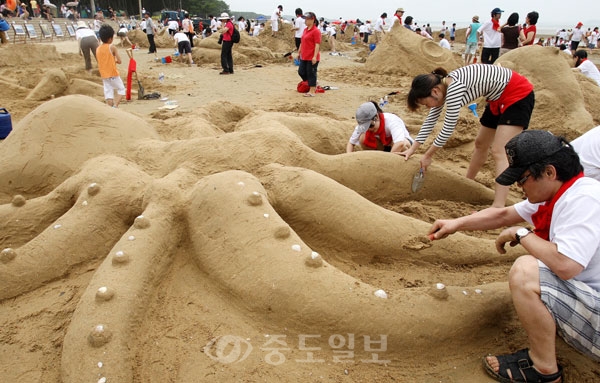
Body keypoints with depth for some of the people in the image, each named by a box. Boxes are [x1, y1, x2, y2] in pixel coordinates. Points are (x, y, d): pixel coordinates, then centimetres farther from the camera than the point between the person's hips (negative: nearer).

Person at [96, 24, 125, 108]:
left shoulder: (98, 49, 7)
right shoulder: (112, 47, -10)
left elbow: (100, 62, 11)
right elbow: (119, 61, -12)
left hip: (104, 75, 5)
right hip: (113, 74, -5)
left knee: (108, 92, 7)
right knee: (121, 89, 6)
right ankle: (115, 106, -10)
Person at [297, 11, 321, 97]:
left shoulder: (316, 31, -13)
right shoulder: (305, 30, 13)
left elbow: (317, 45, -17)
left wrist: (315, 56, -23)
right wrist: (299, 52, 21)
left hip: (312, 58, -9)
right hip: (304, 57, 9)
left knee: (311, 74, -1)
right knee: (301, 72, 13)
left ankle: (312, 91, 10)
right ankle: (312, 85, 31)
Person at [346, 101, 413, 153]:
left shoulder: (391, 121, -37)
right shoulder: (362, 126, -22)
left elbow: (400, 143, -52)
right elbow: (351, 143, -14)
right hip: (383, 145, 4)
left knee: (405, 144, -40)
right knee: (363, 138, -25)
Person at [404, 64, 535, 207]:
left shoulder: (454, 88, -30)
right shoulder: (441, 86, -2)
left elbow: (448, 128, -24)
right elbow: (430, 120, 7)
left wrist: (428, 155, -13)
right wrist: (412, 149, 7)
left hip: (518, 94, -10)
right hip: (499, 98, 10)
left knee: (498, 152, -19)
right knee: (481, 144, 19)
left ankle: (498, 208, -24)